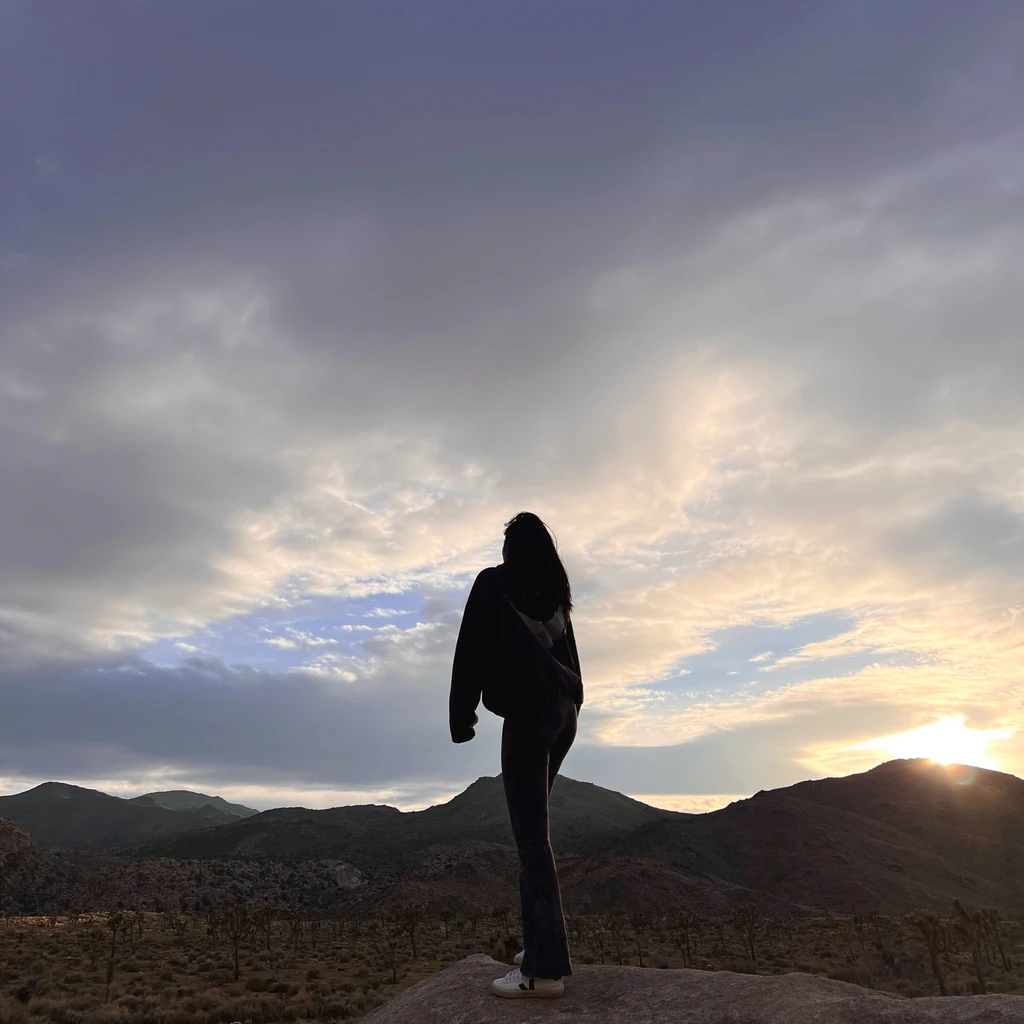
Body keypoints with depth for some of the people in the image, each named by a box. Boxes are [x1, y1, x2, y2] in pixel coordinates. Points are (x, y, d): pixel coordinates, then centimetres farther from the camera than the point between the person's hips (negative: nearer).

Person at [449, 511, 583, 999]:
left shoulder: (493, 582, -2)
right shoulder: (556, 591, 15)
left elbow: (473, 649, -6)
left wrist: (461, 715, -2)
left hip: (528, 715, -7)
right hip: (564, 711, 7)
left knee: (531, 835, -6)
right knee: (534, 826, 15)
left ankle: (546, 967, -6)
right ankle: (541, 945, 20)